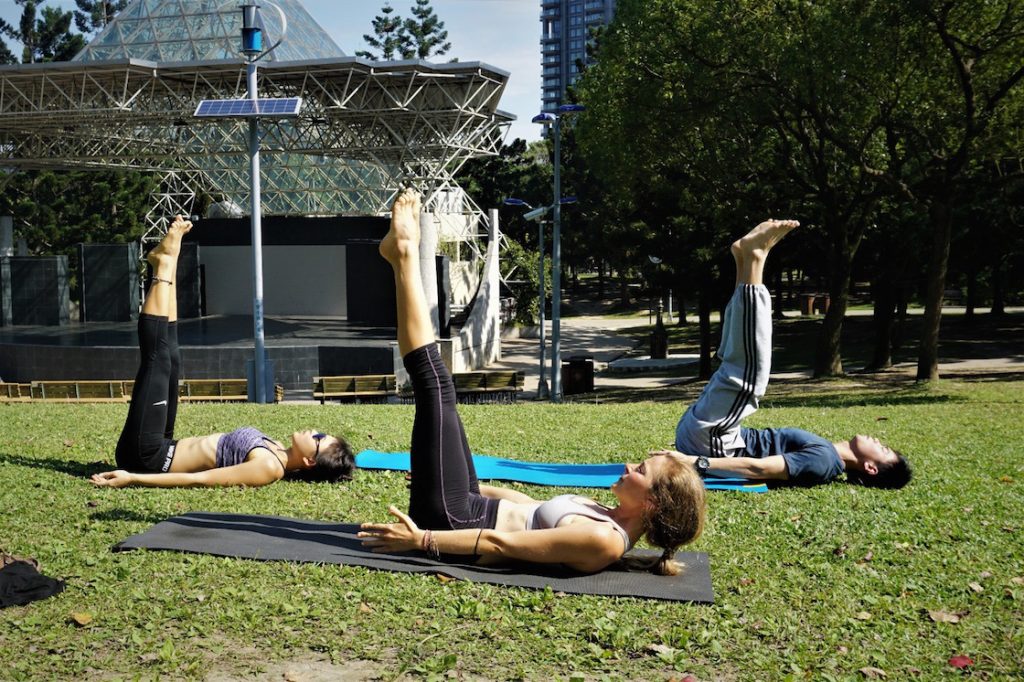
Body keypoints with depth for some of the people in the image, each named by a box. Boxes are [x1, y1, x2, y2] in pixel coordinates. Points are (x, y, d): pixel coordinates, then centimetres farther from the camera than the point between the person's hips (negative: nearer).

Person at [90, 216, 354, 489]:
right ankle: (166, 262, 7)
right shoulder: (275, 452, 1)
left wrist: (133, 479, -28)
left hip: (147, 457, -7)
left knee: (158, 358, -9)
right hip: (163, 452, 7)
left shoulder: (269, 467, -26)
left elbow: (199, 479, -28)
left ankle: (165, 262, 7)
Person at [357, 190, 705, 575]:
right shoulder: (613, 523, 5)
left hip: (451, 521, -7)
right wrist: (462, 483, 26)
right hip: (469, 508, 7)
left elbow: (500, 543, -24)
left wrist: (422, 540, -21)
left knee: (435, 386, -9)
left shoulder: (602, 539, -24)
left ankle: (405, 255, 6)